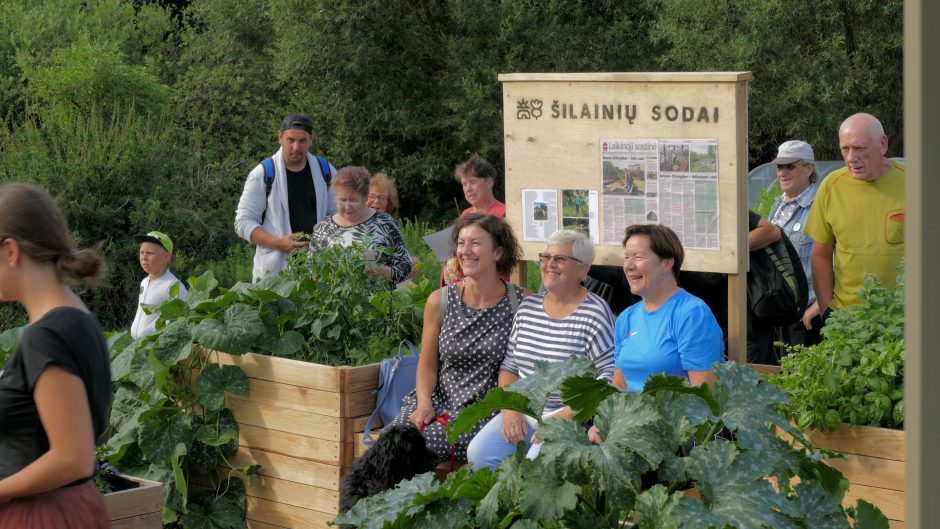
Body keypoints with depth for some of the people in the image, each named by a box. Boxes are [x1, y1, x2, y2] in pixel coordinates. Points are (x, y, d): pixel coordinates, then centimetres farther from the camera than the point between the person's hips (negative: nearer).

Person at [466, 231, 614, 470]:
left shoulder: (594, 314, -8)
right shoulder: (528, 307, 12)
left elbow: (609, 379, -13)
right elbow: (509, 367, 16)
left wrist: (564, 417, -18)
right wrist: (510, 409, -1)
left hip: (572, 417, -5)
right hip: (522, 412, 6)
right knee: (478, 454, -18)